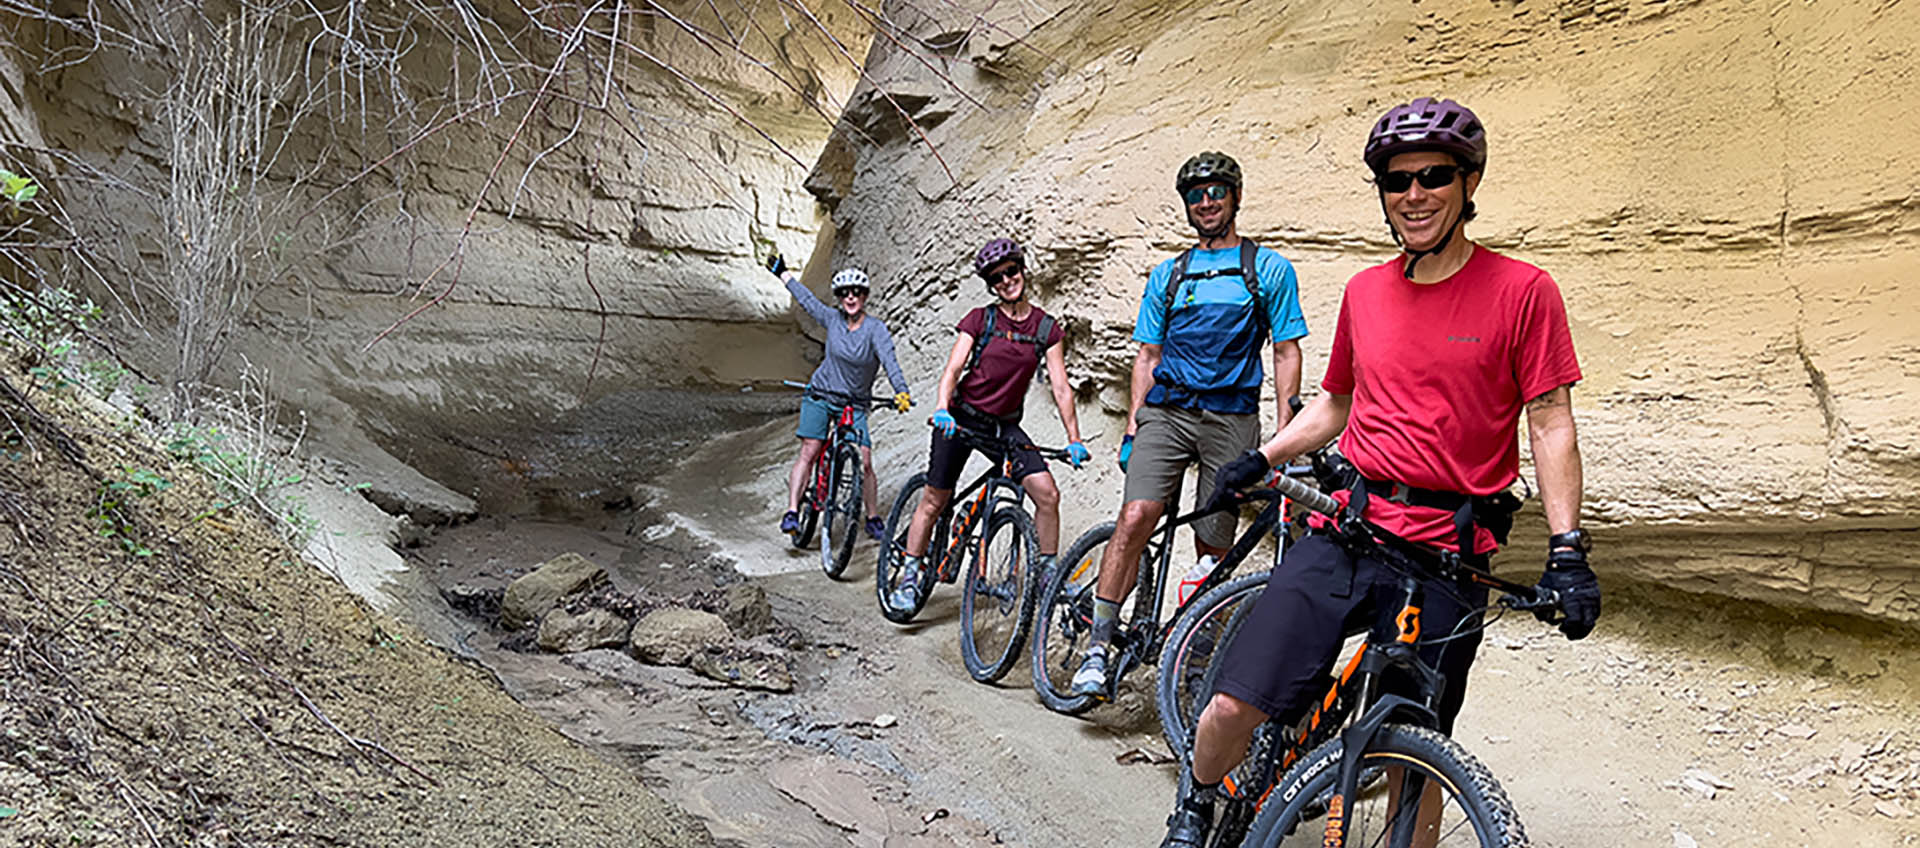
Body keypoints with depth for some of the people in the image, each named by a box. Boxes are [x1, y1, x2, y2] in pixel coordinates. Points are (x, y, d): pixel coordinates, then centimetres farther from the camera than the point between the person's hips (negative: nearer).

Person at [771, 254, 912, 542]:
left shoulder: (876, 329, -12)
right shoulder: (833, 320, -1)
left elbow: (889, 360, -26)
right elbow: (808, 300, 16)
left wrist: (901, 391, -44)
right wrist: (783, 273, 28)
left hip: (855, 404, -2)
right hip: (820, 395, 2)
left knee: (864, 462, -9)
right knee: (809, 452, -12)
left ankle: (873, 518, 9)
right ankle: (792, 512, -11)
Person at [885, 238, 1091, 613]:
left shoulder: (1046, 327, -1)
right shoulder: (980, 319, -7)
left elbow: (1060, 387, -4)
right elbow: (953, 369, -15)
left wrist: (1073, 439, -13)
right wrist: (941, 409, -34)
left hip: (1005, 425, 2)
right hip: (962, 416, -2)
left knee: (1047, 493, -13)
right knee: (935, 499, 1)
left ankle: (1048, 571, 4)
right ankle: (909, 576, 15)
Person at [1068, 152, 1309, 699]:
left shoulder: (1269, 269, 8)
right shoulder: (1167, 275, 16)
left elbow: (1286, 352, 6)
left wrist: (1286, 429, -4)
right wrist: (1133, 423, 6)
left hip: (1232, 417, -1)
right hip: (1166, 410, 1)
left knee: (1213, 548, 2)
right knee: (1135, 518, -17)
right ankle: (1098, 646, -13)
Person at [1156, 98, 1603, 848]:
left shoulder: (1522, 290, 0)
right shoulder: (1365, 291, 12)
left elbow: (1550, 424, -1)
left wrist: (1567, 550, -9)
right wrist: (1261, 459, 11)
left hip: (1446, 558, -2)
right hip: (1346, 531, 3)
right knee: (1233, 707, -7)